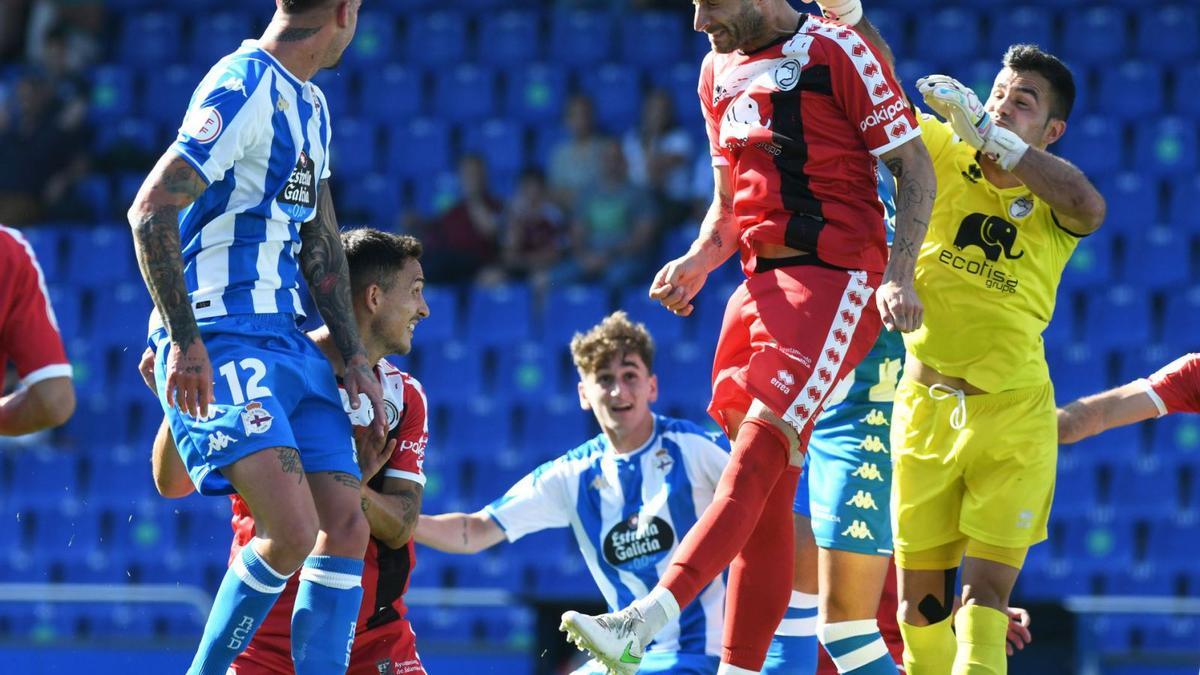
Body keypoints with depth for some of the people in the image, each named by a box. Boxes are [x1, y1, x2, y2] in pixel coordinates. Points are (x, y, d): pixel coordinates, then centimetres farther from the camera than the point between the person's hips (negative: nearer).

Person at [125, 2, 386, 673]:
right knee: (292, 531, -21)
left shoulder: (310, 105, 17)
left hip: (289, 341, 9)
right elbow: (151, 210, -19)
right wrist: (185, 341, -23)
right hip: (221, 342, -9)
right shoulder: (245, 90, -13)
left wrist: (354, 358, 19)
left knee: (346, 526, 0)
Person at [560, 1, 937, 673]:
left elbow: (916, 170, -5)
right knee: (766, 497, 5)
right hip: (763, 283, 8)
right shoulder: (721, 70, 17)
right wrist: (698, 261, 6)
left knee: (758, 453, -19)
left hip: (837, 281, -8)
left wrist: (899, 277, -15)